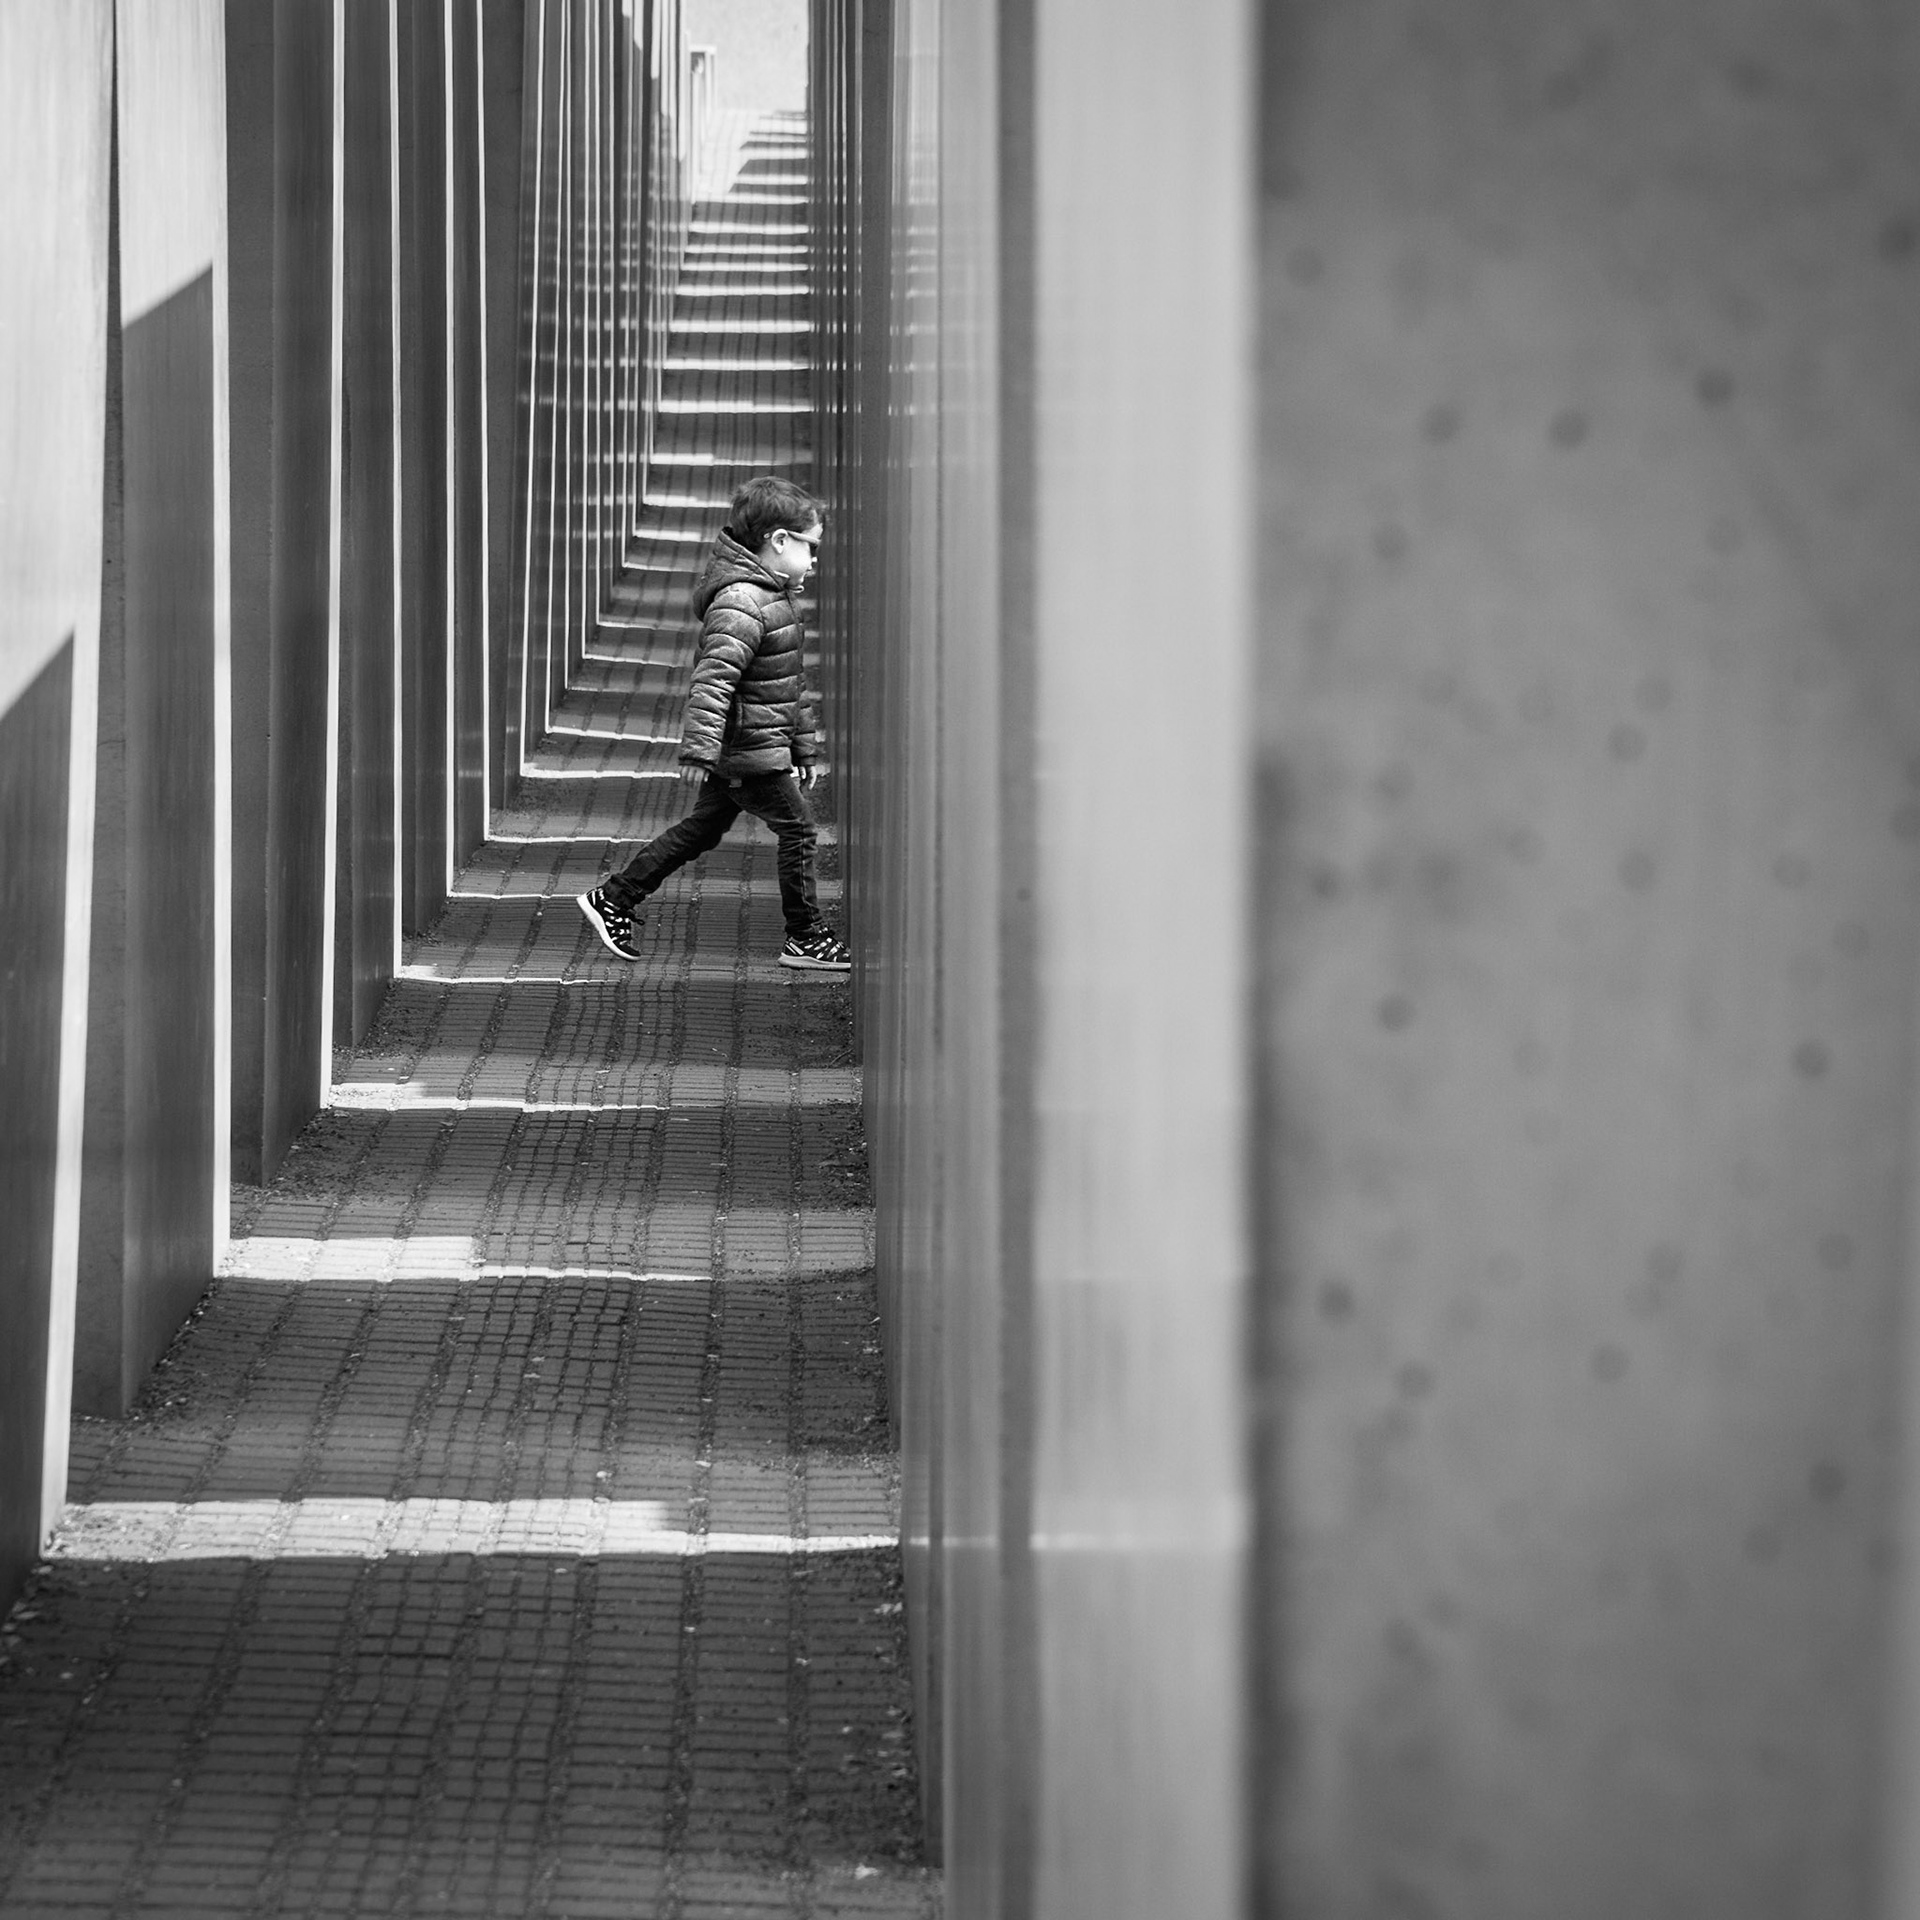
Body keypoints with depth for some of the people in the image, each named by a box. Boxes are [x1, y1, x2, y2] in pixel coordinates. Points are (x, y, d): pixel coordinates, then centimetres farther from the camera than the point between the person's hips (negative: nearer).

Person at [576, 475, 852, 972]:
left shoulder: (774, 596, 15)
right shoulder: (742, 603, -20)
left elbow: (792, 682, 24)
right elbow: (714, 678, -28)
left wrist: (805, 746, 27)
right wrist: (699, 748, -33)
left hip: (736, 751, 10)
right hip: (749, 751, -10)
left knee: (702, 829, 15)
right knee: (797, 829, -2)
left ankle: (612, 901, 21)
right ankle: (805, 938, 7)